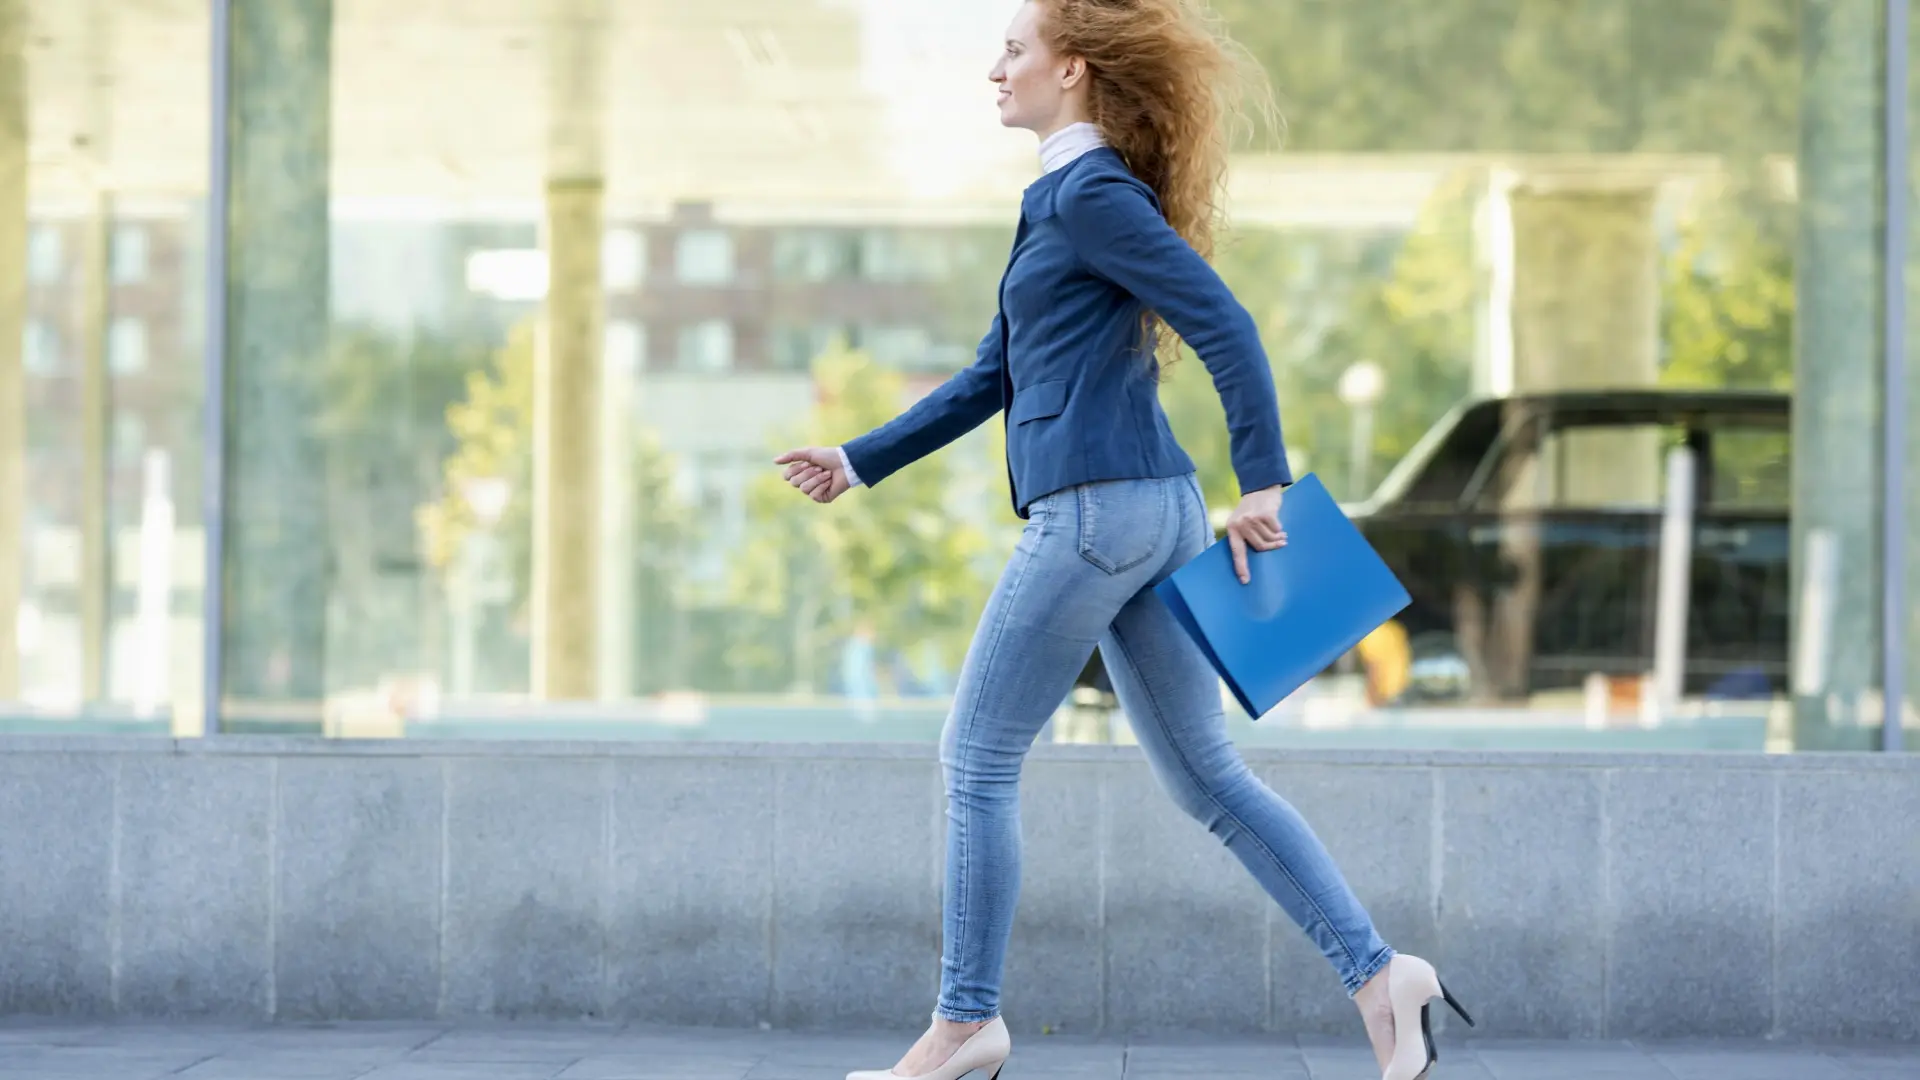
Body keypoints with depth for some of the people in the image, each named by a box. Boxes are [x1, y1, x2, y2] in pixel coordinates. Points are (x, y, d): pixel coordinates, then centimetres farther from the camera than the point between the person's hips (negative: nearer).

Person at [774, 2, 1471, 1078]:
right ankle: (1379, 971, 3)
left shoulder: (1090, 196, -10)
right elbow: (995, 376, 27)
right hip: (1154, 512, 10)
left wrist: (1263, 482, -20)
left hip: (1098, 509, -10)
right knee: (1208, 774, 8)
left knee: (978, 759, 1)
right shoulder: (1062, 200, 20)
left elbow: (1226, 326, -17)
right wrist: (861, 462, 28)